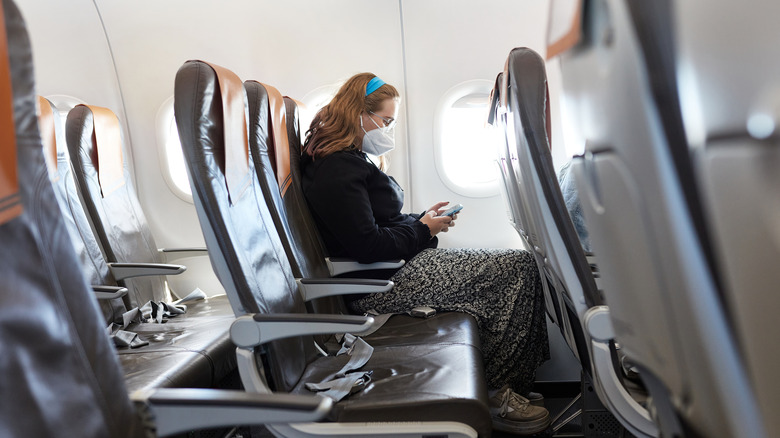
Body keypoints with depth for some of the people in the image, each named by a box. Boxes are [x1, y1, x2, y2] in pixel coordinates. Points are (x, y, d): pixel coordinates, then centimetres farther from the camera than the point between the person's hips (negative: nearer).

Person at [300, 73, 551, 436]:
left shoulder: (348, 161, 19)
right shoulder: (339, 168, -15)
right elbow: (367, 246, -23)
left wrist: (421, 219, 8)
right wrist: (423, 231, -9)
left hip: (399, 266, 11)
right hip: (382, 285, -11)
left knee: (520, 267, 4)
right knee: (520, 269, -15)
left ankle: (505, 385, 5)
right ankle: (495, 394, -4)